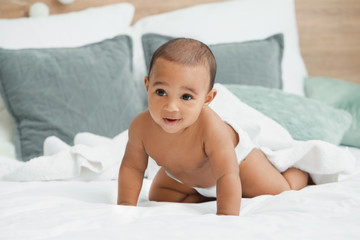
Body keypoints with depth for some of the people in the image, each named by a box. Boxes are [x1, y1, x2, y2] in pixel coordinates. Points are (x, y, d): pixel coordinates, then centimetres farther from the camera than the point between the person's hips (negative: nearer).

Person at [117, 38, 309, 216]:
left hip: (235, 157, -4)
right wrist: (126, 204, -24)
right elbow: (132, 166, -17)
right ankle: (205, 193, 26)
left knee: (282, 193, -1)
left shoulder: (211, 128, -48)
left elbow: (227, 176, -46)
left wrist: (226, 216, -54)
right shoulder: (141, 127, -34)